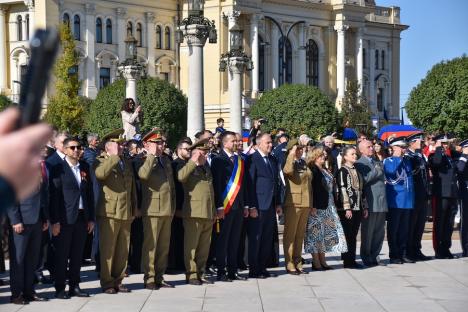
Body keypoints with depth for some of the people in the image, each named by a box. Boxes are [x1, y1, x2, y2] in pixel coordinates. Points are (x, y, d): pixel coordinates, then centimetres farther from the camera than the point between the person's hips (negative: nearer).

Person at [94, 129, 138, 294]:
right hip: (109, 212, -6)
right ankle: (107, 283, 4)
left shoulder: (127, 162, 19)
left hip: (126, 213, 6)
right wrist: (114, 157, -17)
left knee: (123, 250, 8)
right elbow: (100, 173, -25)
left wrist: (134, 209, 19)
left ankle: (117, 281, 17)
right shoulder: (100, 161, -1)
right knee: (107, 250, -4)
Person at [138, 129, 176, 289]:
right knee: (150, 246, -4)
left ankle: (159, 277, 19)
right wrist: (152, 155, -20)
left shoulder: (166, 159, 17)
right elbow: (143, 174, -29)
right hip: (152, 210, -7)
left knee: (164, 246, 11)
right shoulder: (143, 161, -5)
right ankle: (149, 279, 3)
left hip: (167, 210, 7)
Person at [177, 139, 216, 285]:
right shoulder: (188, 168, 0)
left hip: (208, 214, 7)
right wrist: (194, 162, -18)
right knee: (191, 246, -3)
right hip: (193, 213, -7)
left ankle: (201, 274, 15)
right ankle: (191, 274, 3)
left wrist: (214, 211, 24)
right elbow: (181, 177, -24)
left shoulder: (207, 169, 22)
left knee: (204, 247, 9)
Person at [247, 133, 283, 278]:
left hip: (271, 206, 7)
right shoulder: (252, 159, -8)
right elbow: (250, 184, -12)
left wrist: (278, 203, 13)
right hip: (258, 206, -7)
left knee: (267, 239, 10)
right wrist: (252, 206, -16)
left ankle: (262, 268, 17)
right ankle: (253, 270, 3)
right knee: (255, 238, -1)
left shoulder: (273, 160, 15)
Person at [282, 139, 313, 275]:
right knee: (290, 234, -2)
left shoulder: (304, 164, 15)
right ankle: (289, 264, 2)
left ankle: (297, 262, 19)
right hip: (293, 203, -7)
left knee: (300, 235, 12)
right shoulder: (288, 163, -6)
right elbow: (288, 170, -32)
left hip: (305, 203, 7)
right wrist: (291, 155, -20)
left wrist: (311, 204, 17)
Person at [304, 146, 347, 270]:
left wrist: (333, 204, 15)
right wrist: (312, 207, -20)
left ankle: (322, 261, 14)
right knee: (316, 233, -5)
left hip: (328, 207, 9)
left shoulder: (325, 171, 18)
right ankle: (316, 262, -2)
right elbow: (310, 189, -15)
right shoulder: (312, 170, -8)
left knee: (324, 234, 9)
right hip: (317, 207, -9)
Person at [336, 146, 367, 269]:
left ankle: (352, 260, 13)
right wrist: (347, 208, -17)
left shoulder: (356, 171, 17)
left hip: (357, 208, 7)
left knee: (353, 235, 9)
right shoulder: (342, 171, -6)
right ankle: (347, 261, 0)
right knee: (348, 235, -4)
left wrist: (364, 207, 17)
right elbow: (342, 190, -12)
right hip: (347, 209, -7)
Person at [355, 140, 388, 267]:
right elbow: (363, 180, -16)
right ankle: (366, 258, 6)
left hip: (381, 202, 7)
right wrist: (376, 171, -11)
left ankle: (374, 256, 16)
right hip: (370, 202, -7)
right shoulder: (359, 164, -2)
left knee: (379, 232, 8)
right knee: (368, 232, -1)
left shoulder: (378, 163, 22)